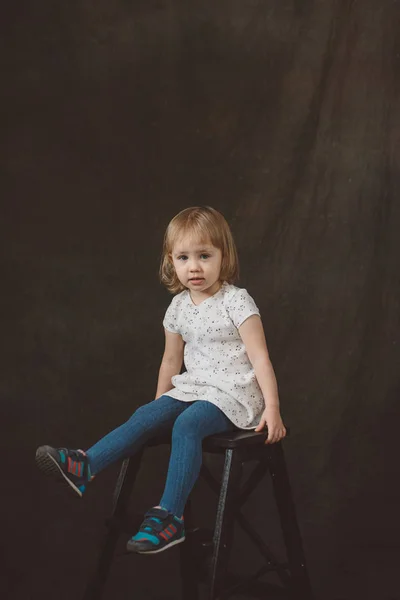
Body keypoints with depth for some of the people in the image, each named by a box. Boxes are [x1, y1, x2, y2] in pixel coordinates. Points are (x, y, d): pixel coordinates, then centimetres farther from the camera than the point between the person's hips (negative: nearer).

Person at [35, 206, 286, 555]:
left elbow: (260, 358, -14)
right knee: (146, 416, -16)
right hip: (192, 387, 7)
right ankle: (84, 467, -28)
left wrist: (272, 408, -21)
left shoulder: (236, 301, -10)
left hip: (234, 394, -7)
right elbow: (171, 361, 20)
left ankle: (169, 517, -36)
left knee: (187, 424, -31)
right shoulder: (178, 307, 9)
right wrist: (161, 406, 22)